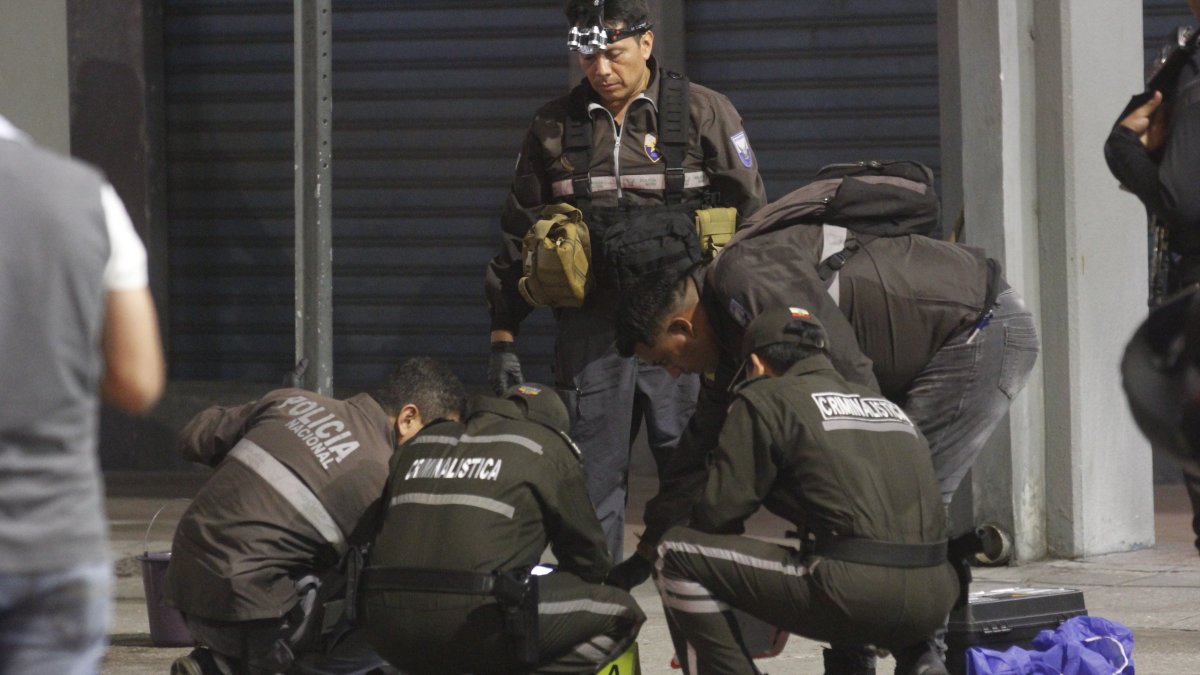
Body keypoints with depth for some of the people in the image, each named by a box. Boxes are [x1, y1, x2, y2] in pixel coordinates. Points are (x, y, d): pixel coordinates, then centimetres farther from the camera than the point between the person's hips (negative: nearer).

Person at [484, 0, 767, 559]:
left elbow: (753, 221, 4)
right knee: (590, 483, 3)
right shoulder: (554, 127, 11)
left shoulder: (704, 113, 3)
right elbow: (518, 235, 17)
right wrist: (502, 335, 12)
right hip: (591, 333, 2)